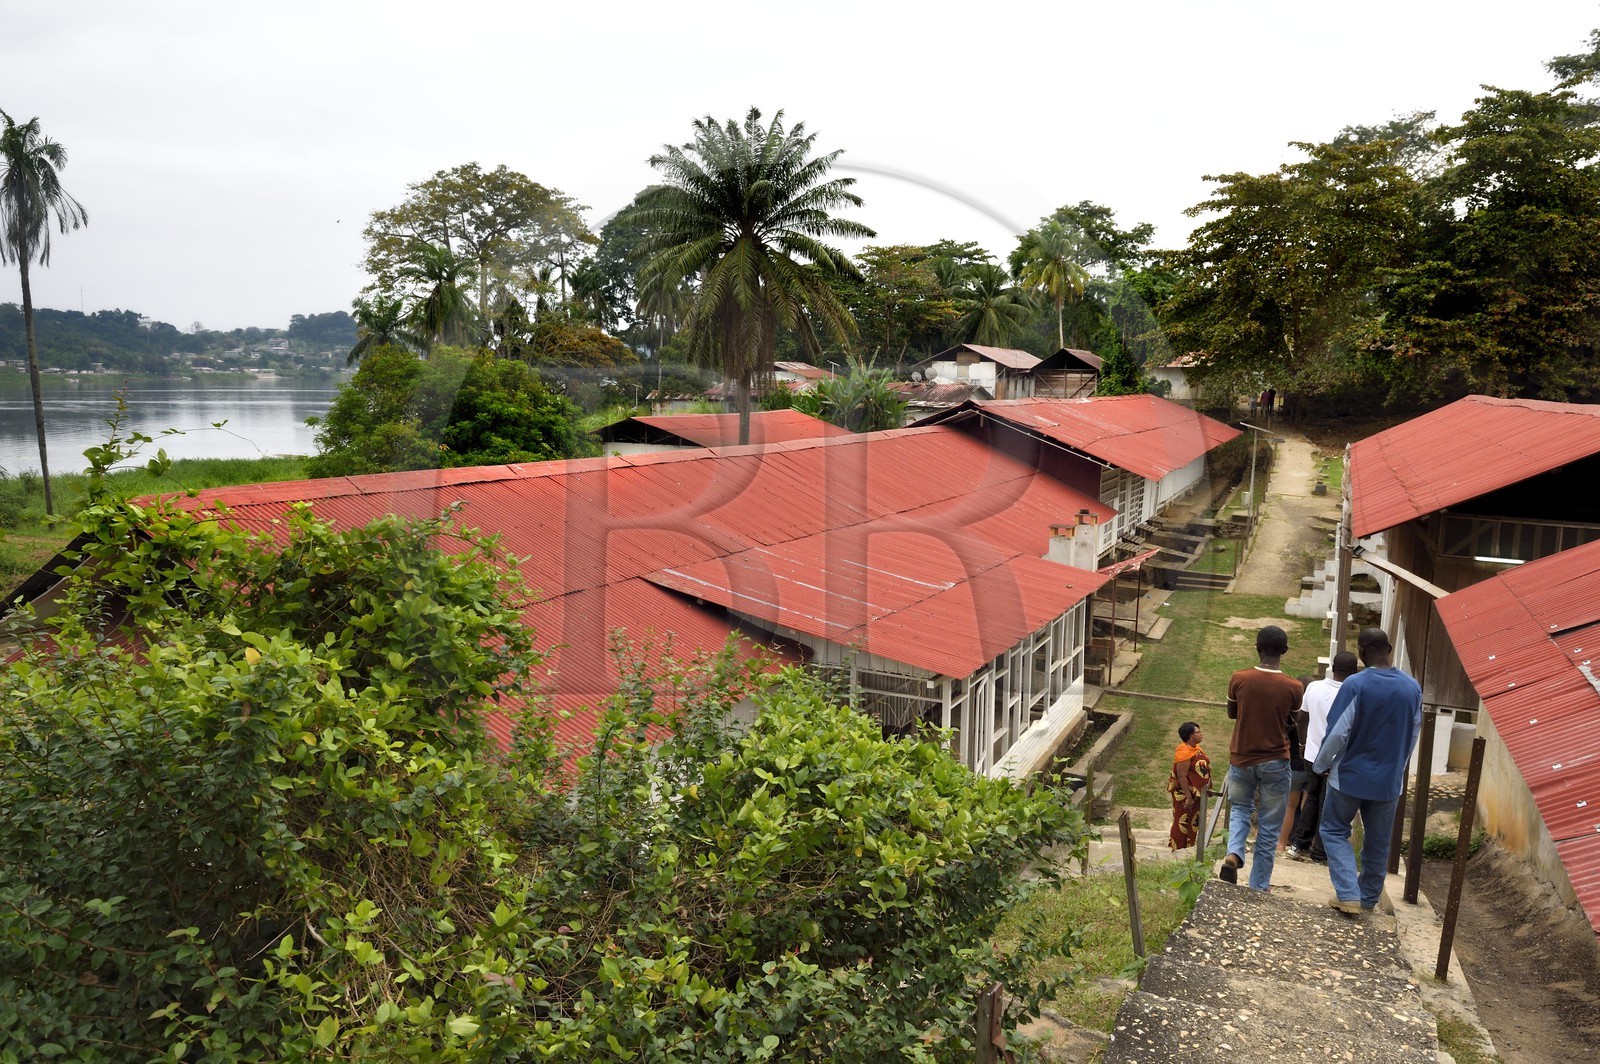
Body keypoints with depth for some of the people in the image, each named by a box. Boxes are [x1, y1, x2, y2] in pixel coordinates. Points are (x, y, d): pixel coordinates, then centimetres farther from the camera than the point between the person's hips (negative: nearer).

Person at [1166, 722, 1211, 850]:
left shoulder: (1195, 747, 6)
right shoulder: (1184, 752, -25)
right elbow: (1182, 777, -26)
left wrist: (1205, 790, 19)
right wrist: (1188, 797, -25)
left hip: (1196, 792, 10)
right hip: (1185, 793, -10)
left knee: (1194, 822, 18)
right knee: (1183, 822, 1)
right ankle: (1178, 850, 12)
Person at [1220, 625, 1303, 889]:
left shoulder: (1239, 679, -10)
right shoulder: (1294, 687, -12)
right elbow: (1291, 724, 5)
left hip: (1241, 759, 1)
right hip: (1275, 763, -1)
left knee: (1240, 809, 23)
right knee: (1268, 829, 11)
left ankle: (1234, 854, -3)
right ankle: (1258, 888, 14)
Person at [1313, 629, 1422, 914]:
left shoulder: (1355, 685, -19)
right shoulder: (1412, 688, -2)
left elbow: (1337, 733, -17)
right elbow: (1413, 736, 9)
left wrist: (1321, 765, -1)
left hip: (1350, 775, -4)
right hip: (1389, 779, 4)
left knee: (1335, 831, 12)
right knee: (1378, 842, 16)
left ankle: (1348, 894, 1)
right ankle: (1369, 899, 27)